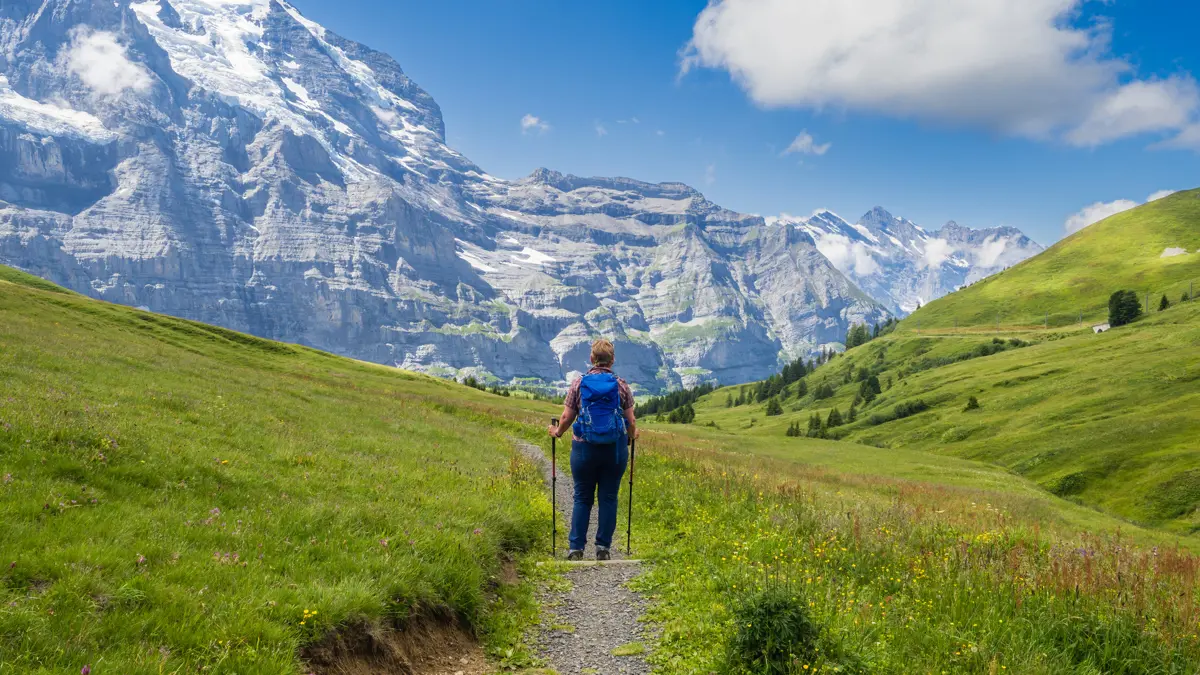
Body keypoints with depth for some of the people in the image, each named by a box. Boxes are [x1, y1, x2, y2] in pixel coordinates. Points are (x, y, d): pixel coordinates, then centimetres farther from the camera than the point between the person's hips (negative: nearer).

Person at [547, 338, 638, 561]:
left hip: (584, 448, 0)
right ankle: (603, 547, 12)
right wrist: (633, 434, 23)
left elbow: (566, 417, 0)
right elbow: (631, 421, 2)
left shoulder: (579, 384, -1)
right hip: (615, 448, 0)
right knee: (609, 498, 9)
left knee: (582, 498, 10)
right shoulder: (621, 386, -1)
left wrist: (557, 432, 20)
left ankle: (576, 548, 9)